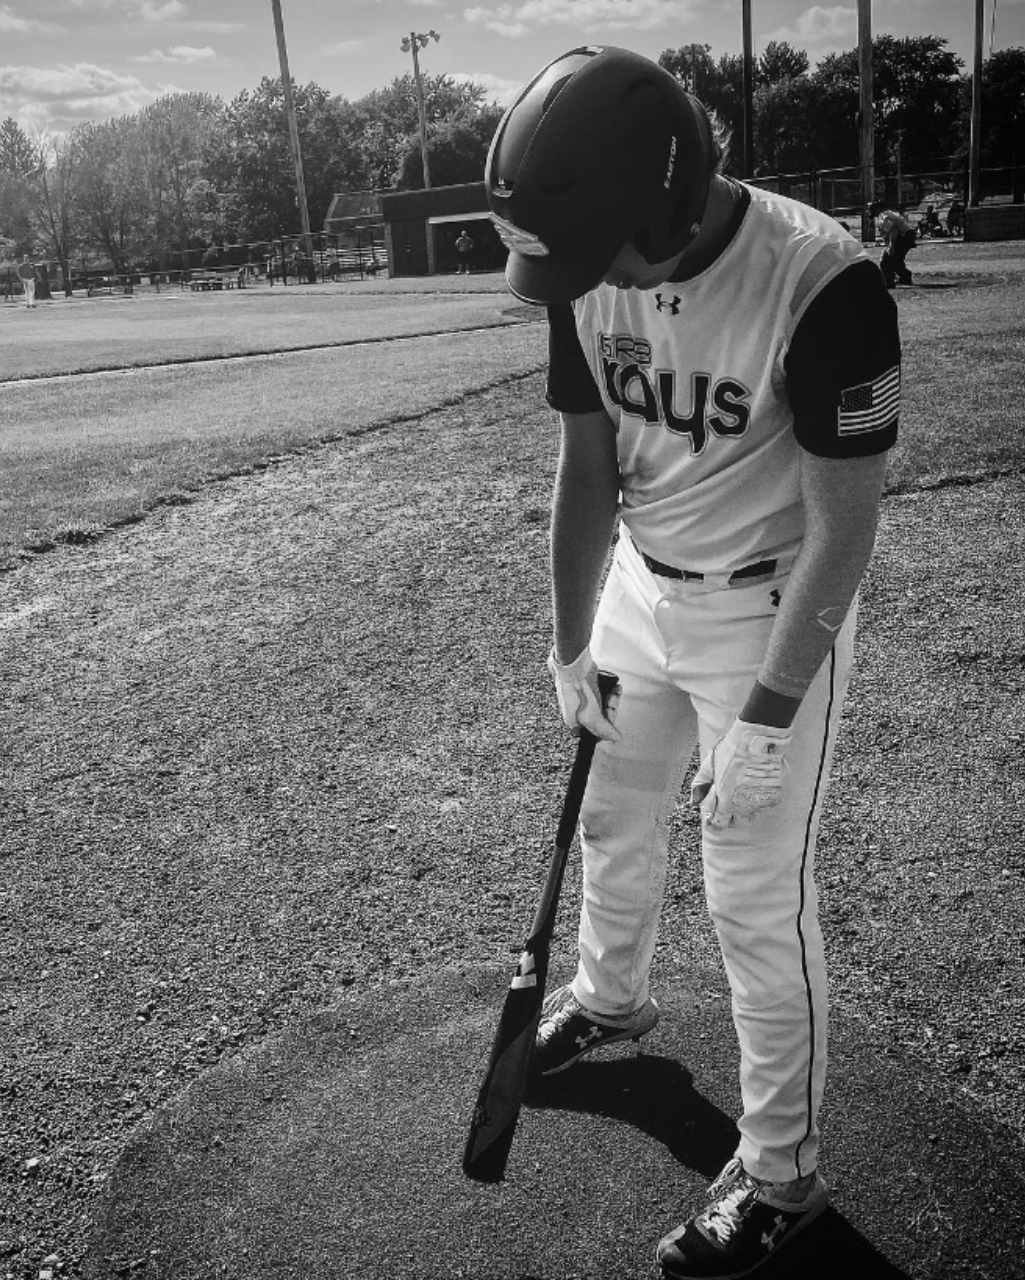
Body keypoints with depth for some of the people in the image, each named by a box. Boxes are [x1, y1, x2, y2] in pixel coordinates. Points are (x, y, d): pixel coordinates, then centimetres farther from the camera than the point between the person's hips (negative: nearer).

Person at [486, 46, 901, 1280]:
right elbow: (587, 465, -1)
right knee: (613, 818, 22)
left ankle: (780, 1173, 23)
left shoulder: (824, 285, -28)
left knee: (757, 898, 1)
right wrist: (570, 646, 3)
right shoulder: (589, 275, -10)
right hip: (642, 588, 6)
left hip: (771, 613, -6)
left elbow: (841, 525, -23)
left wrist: (768, 711, -22)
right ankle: (609, 996, 53)